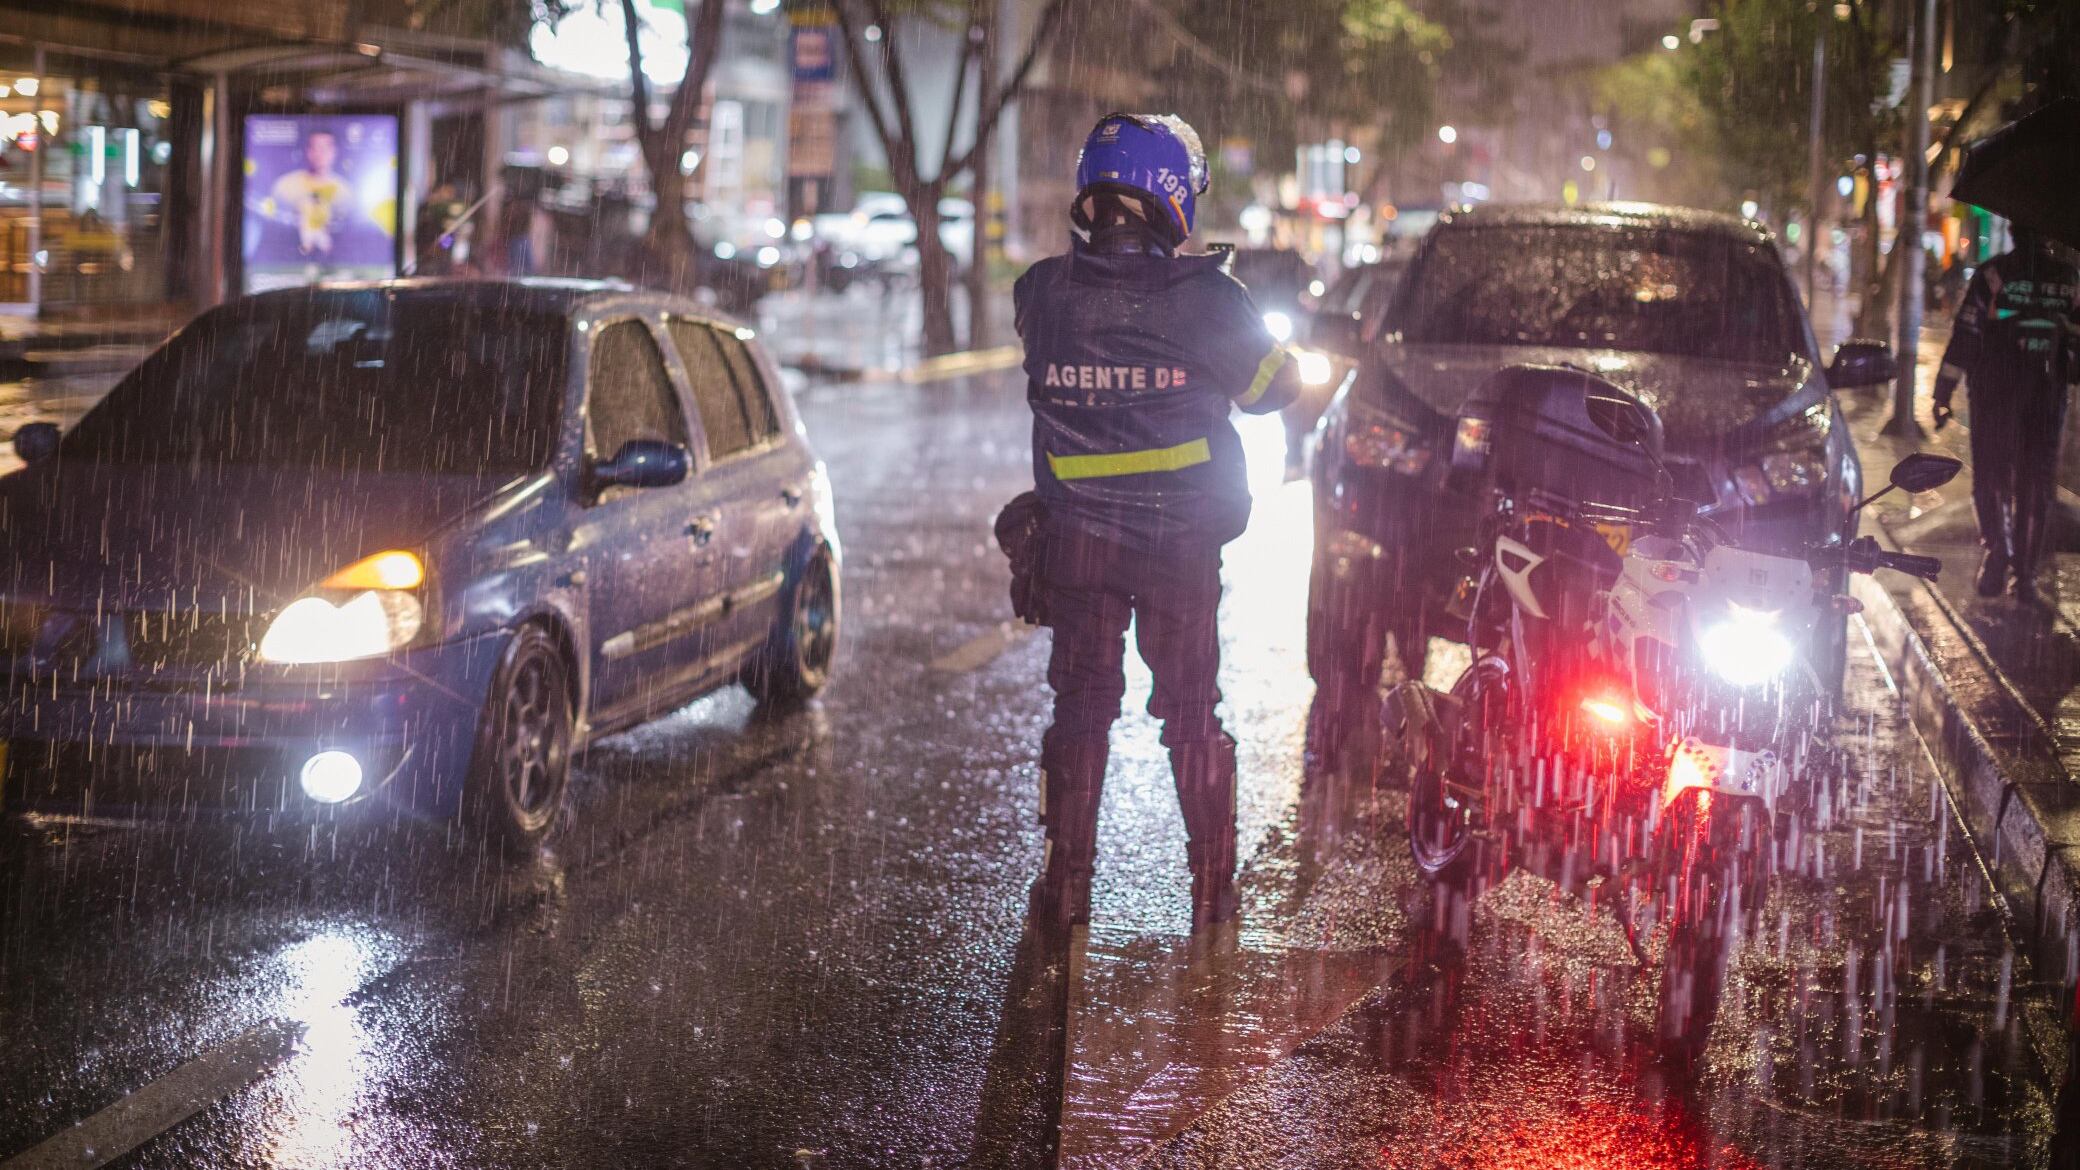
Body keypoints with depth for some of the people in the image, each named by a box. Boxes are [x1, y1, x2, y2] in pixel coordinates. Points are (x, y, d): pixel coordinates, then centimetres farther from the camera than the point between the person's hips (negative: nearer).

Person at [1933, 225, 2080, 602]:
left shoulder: (1993, 274, -7)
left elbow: (1965, 336, -9)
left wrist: (1944, 393, -6)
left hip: (1996, 393, -3)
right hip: (2048, 397, 3)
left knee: (1990, 478, 6)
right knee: (2035, 485, 10)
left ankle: (1998, 546, -17)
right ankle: (2025, 574, 10)